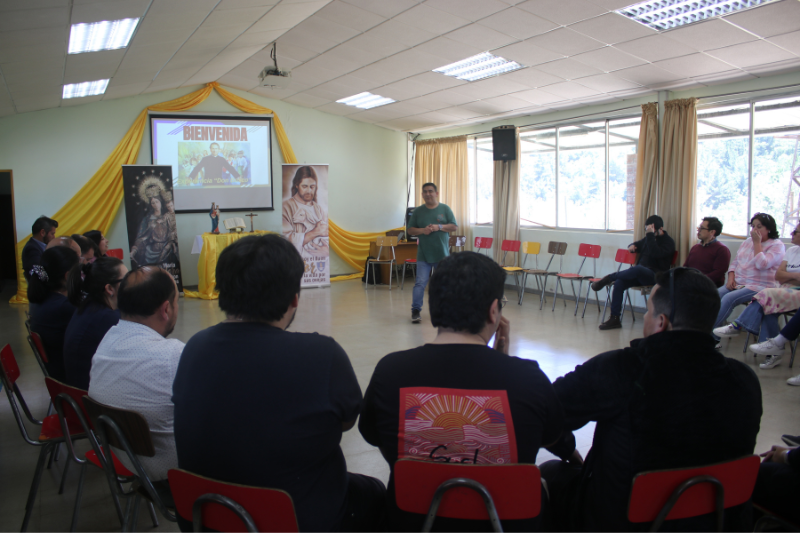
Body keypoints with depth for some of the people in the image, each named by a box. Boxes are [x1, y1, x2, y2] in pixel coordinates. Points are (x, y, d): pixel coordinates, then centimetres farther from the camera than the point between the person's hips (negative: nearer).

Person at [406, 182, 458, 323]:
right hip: (423, 254, 0)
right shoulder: (418, 211, 7)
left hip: (442, 254, 1)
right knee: (420, 283, -8)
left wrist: (439, 227, -14)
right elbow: (409, 230, 7)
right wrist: (422, 230, -12)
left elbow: (454, 227, 2)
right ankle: (416, 310, -4)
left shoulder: (445, 209, 5)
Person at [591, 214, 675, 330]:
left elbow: (656, 253, -22)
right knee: (619, 283, -21)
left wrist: (650, 235, -20)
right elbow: (638, 245, 36)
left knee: (637, 269, -40)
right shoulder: (649, 238, 20)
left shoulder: (668, 242, -3)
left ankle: (609, 278, -21)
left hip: (655, 276, -7)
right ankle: (614, 318, -20)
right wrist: (632, 246, 11)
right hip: (640, 274, 7)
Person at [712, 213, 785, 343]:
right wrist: (731, 277, 1)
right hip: (737, 283, 6)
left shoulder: (777, 245, -2)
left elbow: (761, 264, -18)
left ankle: (710, 335, -25)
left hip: (758, 287, -6)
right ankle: (714, 337, -23)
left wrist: (757, 242, -12)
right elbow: (735, 262, 19)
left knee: (728, 298, -30)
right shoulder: (748, 241, 18)